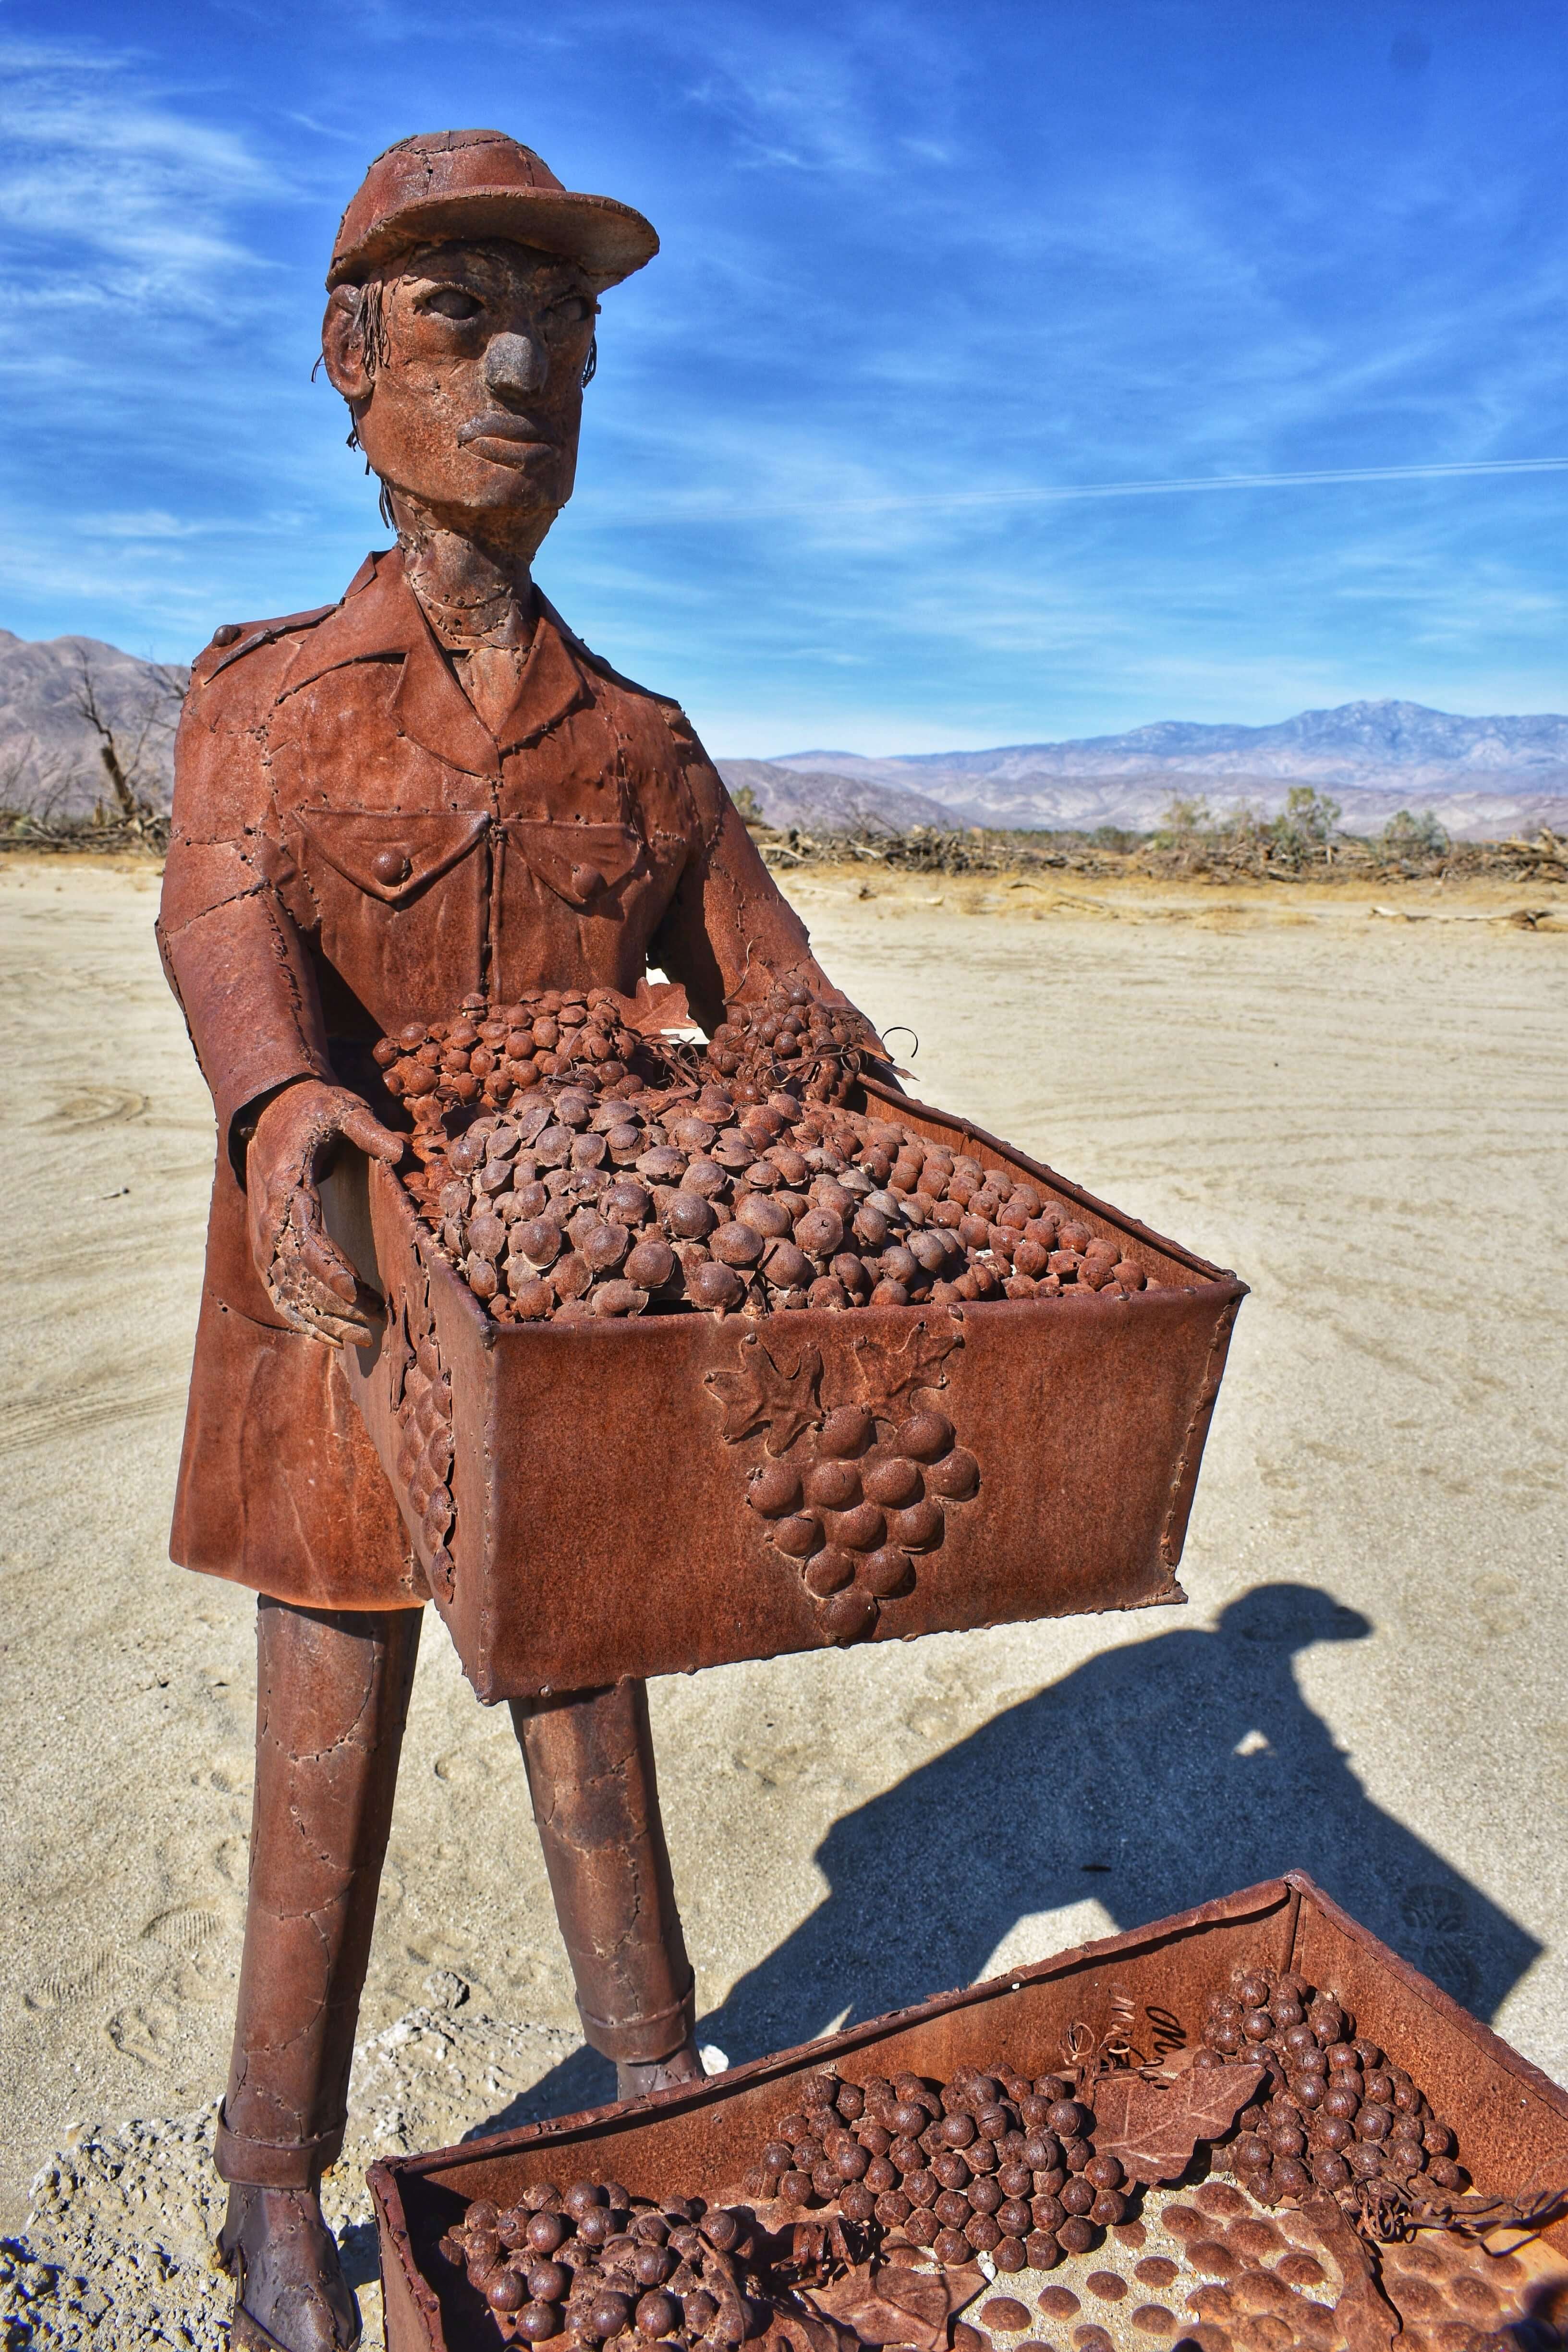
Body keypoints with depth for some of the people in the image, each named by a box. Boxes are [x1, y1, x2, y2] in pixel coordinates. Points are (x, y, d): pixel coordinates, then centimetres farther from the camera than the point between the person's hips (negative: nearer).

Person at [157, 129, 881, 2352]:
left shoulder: (644, 742, 9)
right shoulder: (266, 693, 2)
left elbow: (775, 992, 2)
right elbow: (229, 917, -17)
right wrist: (283, 1099, -40)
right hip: (350, 1298, -2)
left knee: (594, 1717, 15)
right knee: (330, 1758, 9)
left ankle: (665, 2092, 37)